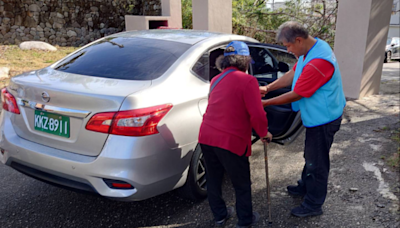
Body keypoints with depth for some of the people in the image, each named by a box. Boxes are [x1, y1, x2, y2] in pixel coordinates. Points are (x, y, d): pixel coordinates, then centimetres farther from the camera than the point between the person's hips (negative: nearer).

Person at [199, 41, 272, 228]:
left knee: (213, 179, 22)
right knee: (242, 184, 15)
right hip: (231, 141, -6)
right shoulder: (248, 81, -10)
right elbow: (257, 115, -15)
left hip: (206, 137, 7)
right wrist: (264, 133, 3)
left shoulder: (216, 79, 13)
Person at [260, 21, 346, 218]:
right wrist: (268, 88, 1)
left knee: (317, 162, 5)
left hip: (323, 119, -10)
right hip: (316, 116, 10)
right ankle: (305, 187, 46)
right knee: (310, 156, 26)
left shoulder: (317, 63, -33)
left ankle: (313, 205, 23)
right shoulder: (311, 49, 0)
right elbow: (292, 74, 9)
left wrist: (266, 103, -16)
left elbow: (294, 95, -25)